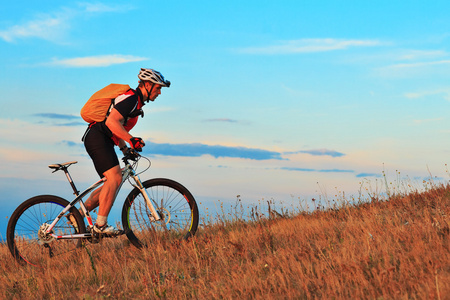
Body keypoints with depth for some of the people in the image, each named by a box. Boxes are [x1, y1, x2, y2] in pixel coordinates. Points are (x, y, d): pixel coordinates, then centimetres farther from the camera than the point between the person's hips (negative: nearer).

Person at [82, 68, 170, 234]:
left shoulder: (137, 101, 20)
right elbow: (111, 121, -25)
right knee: (115, 178, -19)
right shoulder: (130, 97, -13)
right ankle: (100, 225, -19)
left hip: (104, 142, 11)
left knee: (112, 183, 9)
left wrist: (125, 149, 22)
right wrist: (131, 139, -30)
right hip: (97, 138, -11)